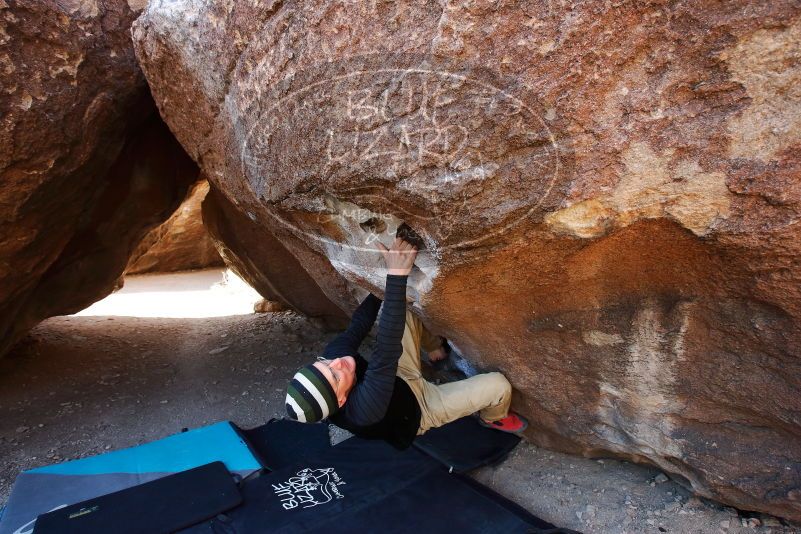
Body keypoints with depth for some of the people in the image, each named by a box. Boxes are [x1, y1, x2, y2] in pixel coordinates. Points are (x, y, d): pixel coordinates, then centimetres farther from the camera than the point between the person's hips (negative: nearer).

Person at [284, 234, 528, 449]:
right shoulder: (365, 409, -47)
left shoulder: (332, 353, -28)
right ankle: (493, 418, 23)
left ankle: (435, 346, 29)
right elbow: (386, 354, -57)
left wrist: (384, 277, -6)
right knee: (499, 385, -16)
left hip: (400, 380, 6)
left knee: (402, 314, -2)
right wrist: (397, 275, -62)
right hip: (421, 407, -6)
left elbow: (359, 325, -13)